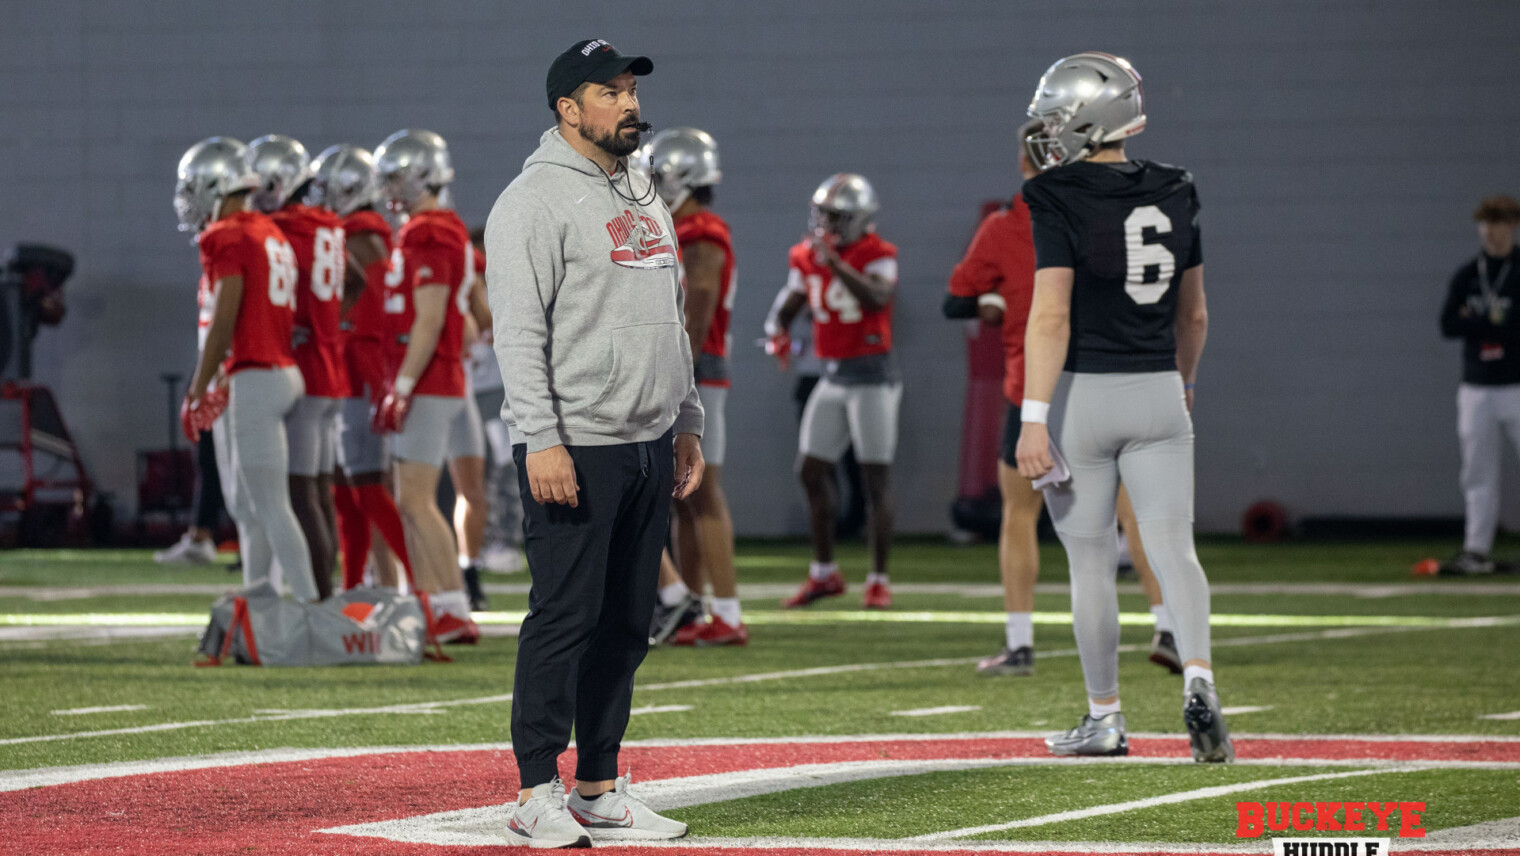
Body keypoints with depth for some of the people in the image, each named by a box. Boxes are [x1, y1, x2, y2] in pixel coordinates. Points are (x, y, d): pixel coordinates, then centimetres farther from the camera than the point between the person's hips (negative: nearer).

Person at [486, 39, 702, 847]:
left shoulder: (644, 198, 17)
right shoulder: (535, 200, -9)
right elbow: (519, 329, -15)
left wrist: (686, 423, 18)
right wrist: (540, 441, -22)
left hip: (649, 447, 8)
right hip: (576, 448, -8)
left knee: (627, 621, 9)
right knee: (564, 616, -8)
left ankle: (599, 790, 15)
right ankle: (538, 795, -4)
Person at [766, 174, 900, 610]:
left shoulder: (877, 255, -11)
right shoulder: (806, 257, 7)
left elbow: (879, 297, -30)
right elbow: (787, 307, 14)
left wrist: (835, 263, -35)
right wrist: (778, 331, -8)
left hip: (872, 375, -6)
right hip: (832, 377, 7)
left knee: (876, 477, -4)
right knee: (813, 472, 7)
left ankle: (879, 580, 2)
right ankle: (824, 573, 20)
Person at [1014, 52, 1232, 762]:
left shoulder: (1060, 202, -11)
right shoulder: (1173, 196, 6)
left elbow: (1051, 316, -18)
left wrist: (1033, 420, -19)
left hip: (1083, 393, -4)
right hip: (1158, 395, 4)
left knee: (1090, 563, 7)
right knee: (1172, 549, 0)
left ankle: (1105, 718, 14)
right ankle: (1198, 677, -23)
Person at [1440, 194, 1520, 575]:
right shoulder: (1465, 277, 10)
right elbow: (1448, 325, -1)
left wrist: (1478, 322, -10)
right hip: (1476, 388, 4)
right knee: (1478, 474, 4)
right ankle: (1477, 551, 6)